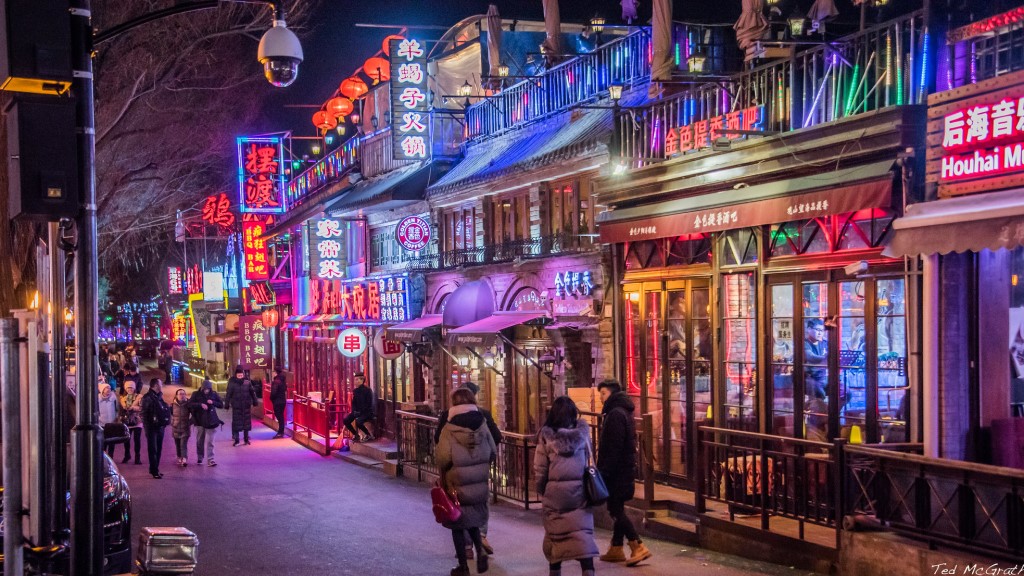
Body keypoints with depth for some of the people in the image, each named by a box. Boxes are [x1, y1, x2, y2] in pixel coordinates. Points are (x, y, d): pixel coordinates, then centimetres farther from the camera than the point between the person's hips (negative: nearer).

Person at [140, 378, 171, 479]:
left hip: (160, 426, 8)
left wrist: (165, 422, 10)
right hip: (152, 427, -8)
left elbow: (165, 410, 19)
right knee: (153, 449, -4)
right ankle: (154, 471, -3)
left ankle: (154, 469, 19)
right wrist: (147, 427, -18)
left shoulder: (159, 396, 14)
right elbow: (144, 413, -14)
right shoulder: (148, 398, -11)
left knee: (158, 449, 11)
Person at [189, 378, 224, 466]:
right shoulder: (196, 394, 0)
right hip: (200, 421, 1)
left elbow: (221, 405, 4)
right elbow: (190, 403, -10)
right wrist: (200, 404, -23)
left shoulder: (214, 394, 2)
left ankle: (210, 460, -8)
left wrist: (213, 402, -14)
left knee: (209, 441, -6)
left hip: (211, 421, -1)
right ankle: (200, 458, 26)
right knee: (199, 441, 10)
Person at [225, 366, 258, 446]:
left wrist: (254, 401, 9)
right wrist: (227, 403, -5)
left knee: (246, 422, 8)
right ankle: (236, 440, 5)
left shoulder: (247, 381, -2)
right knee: (236, 422, -1)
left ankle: (246, 438, 18)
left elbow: (252, 392, 6)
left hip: (246, 405, 2)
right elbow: (229, 394, -4)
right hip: (236, 406, -2)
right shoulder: (232, 382, -6)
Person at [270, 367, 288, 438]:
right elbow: (285, 390, 15)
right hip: (283, 400, 8)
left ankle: (280, 433, -6)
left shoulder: (276, 381, -18)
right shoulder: (283, 380, 8)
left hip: (277, 401, -8)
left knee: (279, 416, -6)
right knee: (281, 416, 13)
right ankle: (281, 432, 18)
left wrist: (271, 398, -5)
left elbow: (273, 392, -20)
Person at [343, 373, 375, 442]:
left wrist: (360, 412, -20)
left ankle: (369, 435, -7)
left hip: (367, 412, -7)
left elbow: (369, 404, -15)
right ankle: (356, 435, 8)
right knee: (345, 420, -11)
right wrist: (354, 411, -5)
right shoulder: (355, 390, 8)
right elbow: (353, 403, 14)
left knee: (358, 421, -32)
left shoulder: (367, 390, -13)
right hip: (357, 411, 7)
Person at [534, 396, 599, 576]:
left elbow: (539, 467, -1)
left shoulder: (546, 435, -5)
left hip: (555, 491, -1)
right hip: (579, 490, 1)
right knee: (583, 531, 0)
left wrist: (541, 489, 11)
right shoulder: (581, 432, -1)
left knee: (554, 533, 11)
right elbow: (590, 460, 6)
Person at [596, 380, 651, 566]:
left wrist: (605, 471, -21)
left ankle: (638, 547, -15)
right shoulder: (623, 412, 17)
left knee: (616, 510, -9)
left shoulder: (615, 414, -16)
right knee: (617, 509, 14)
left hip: (617, 470, -10)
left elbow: (613, 447, -22)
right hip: (625, 468, 10)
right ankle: (616, 549, 20)